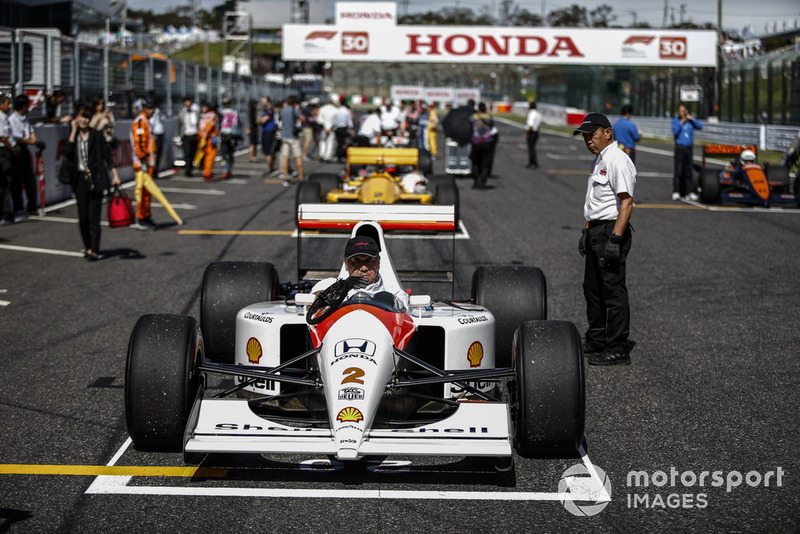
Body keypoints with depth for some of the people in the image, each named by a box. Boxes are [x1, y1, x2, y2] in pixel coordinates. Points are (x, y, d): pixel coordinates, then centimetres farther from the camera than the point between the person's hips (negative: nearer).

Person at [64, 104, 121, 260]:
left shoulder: (97, 135, 2)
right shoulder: (73, 136, 7)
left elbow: (107, 155, 4)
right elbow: (68, 154, -11)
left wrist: (115, 175, -2)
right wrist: (73, 131, -9)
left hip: (96, 179, -3)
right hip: (80, 179, 3)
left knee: (94, 216, -7)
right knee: (83, 217, 4)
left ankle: (94, 250, -6)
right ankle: (88, 247, 20)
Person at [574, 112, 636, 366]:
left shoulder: (618, 161, -16)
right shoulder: (598, 161, 16)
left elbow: (626, 203, -21)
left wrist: (615, 238, -26)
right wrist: (587, 231, 22)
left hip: (612, 231, -11)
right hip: (596, 231, 11)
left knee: (613, 290, -7)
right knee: (592, 288, 17)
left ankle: (618, 350, -3)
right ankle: (595, 342, 28)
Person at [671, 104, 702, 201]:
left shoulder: (690, 121, 10)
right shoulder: (675, 120, 2)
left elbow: (700, 126, 1)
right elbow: (675, 131, -11)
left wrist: (692, 119, -6)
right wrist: (681, 123, -13)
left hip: (689, 148, 4)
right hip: (680, 147, -4)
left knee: (688, 171, 7)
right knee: (678, 171, -8)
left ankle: (689, 192, 10)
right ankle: (676, 192, -6)